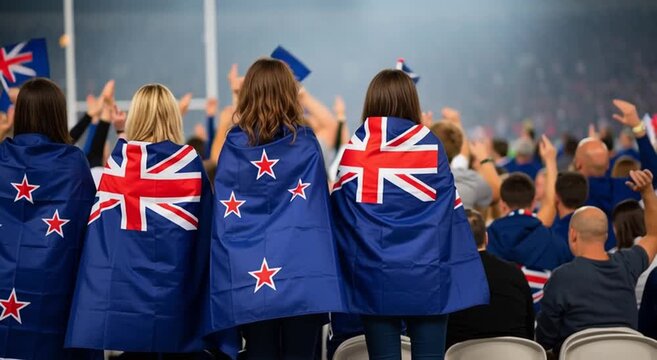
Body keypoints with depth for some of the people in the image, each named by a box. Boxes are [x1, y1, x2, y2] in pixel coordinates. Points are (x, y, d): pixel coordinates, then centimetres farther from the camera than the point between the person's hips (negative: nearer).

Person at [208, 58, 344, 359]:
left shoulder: (234, 146, 2)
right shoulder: (306, 144, 1)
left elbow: (223, 218, 1)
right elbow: (321, 210, 1)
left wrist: (226, 283, 6)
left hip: (251, 277, 1)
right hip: (303, 274, -1)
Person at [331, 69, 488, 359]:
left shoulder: (356, 149, -1)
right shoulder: (431, 146, -2)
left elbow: (339, 212, 1)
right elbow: (451, 212, -1)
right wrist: (465, 280, 3)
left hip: (374, 277, 1)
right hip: (426, 276, 0)